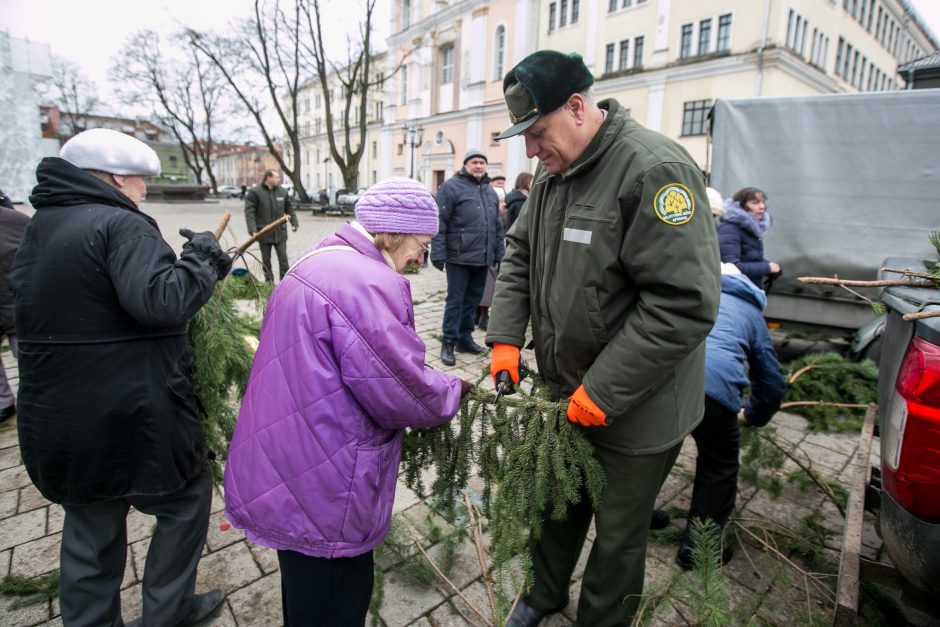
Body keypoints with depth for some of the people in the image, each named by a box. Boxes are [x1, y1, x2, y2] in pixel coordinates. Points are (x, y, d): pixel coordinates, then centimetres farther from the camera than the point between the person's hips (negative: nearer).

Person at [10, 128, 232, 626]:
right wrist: (202, 261, -14)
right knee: (185, 500, 15)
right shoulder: (121, 225, -16)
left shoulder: (39, 228, 13)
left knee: (90, 529, 22)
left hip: (57, 418, 8)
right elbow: (159, 300, -31)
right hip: (132, 416, -8)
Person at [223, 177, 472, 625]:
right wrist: (452, 392, -3)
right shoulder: (369, 284, -25)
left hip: (288, 474, 10)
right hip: (321, 493, -10)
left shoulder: (319, 262, 10)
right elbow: (401, 391, -24)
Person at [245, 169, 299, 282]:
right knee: (266, 259, 9)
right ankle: (269, 281, 21)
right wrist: (253, 230, -18)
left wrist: (294, 223, 12)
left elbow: (289, 209, 17)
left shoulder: (283, 192, 5)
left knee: (283, 258, 2)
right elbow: (249, 212, -10)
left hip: (280, 232, 2)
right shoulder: (255, 192, -7)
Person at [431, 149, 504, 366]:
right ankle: (449, 342, 10)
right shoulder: (452, 186, -4)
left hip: (482, 258, 6)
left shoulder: (490, 191, 17)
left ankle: (464, 338, 25)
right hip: (459, 257, -6)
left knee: (473, 300, 12)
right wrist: (438, 253, -15)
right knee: (455, 300, 0)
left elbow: (497, 225, 19)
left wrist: (499, 253, 14)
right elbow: (439, 223, -10)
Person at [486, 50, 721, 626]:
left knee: (617, 535, 15)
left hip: (635, 412, -7)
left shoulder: (656, 169, -21)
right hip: (561, 394, 7)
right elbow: (520, 253, 12)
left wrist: (604, 391, -23)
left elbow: (686, 302, -26)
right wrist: (506, 338, -1)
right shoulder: (555, 172, 5)